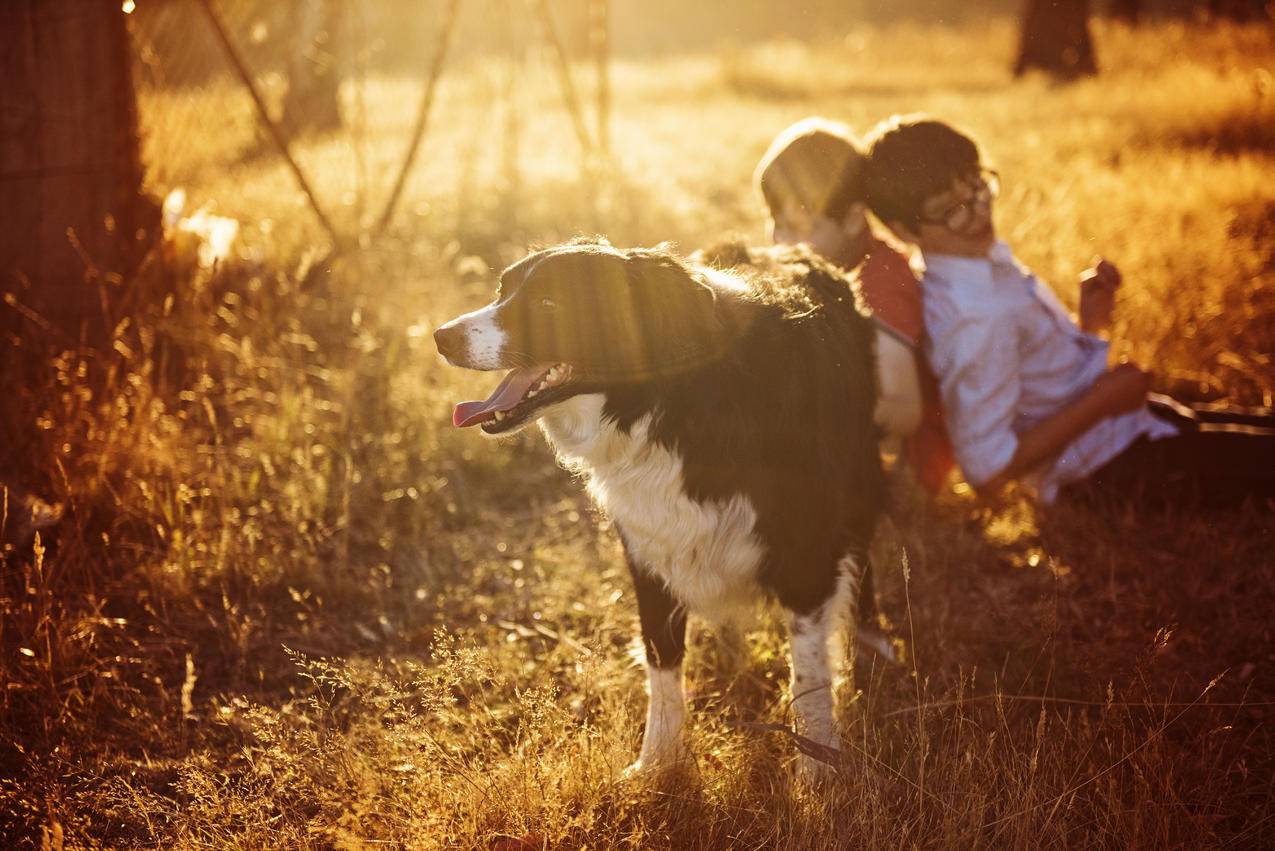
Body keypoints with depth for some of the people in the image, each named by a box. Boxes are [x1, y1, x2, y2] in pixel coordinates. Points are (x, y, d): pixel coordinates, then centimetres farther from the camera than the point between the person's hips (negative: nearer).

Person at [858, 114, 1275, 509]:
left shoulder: (986, 259, -1)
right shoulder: (974, 318, -31)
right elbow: (987, 469, -32)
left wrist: (1087, 322, -5)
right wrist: (1102, 401, -24)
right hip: (1114, 464, -10)